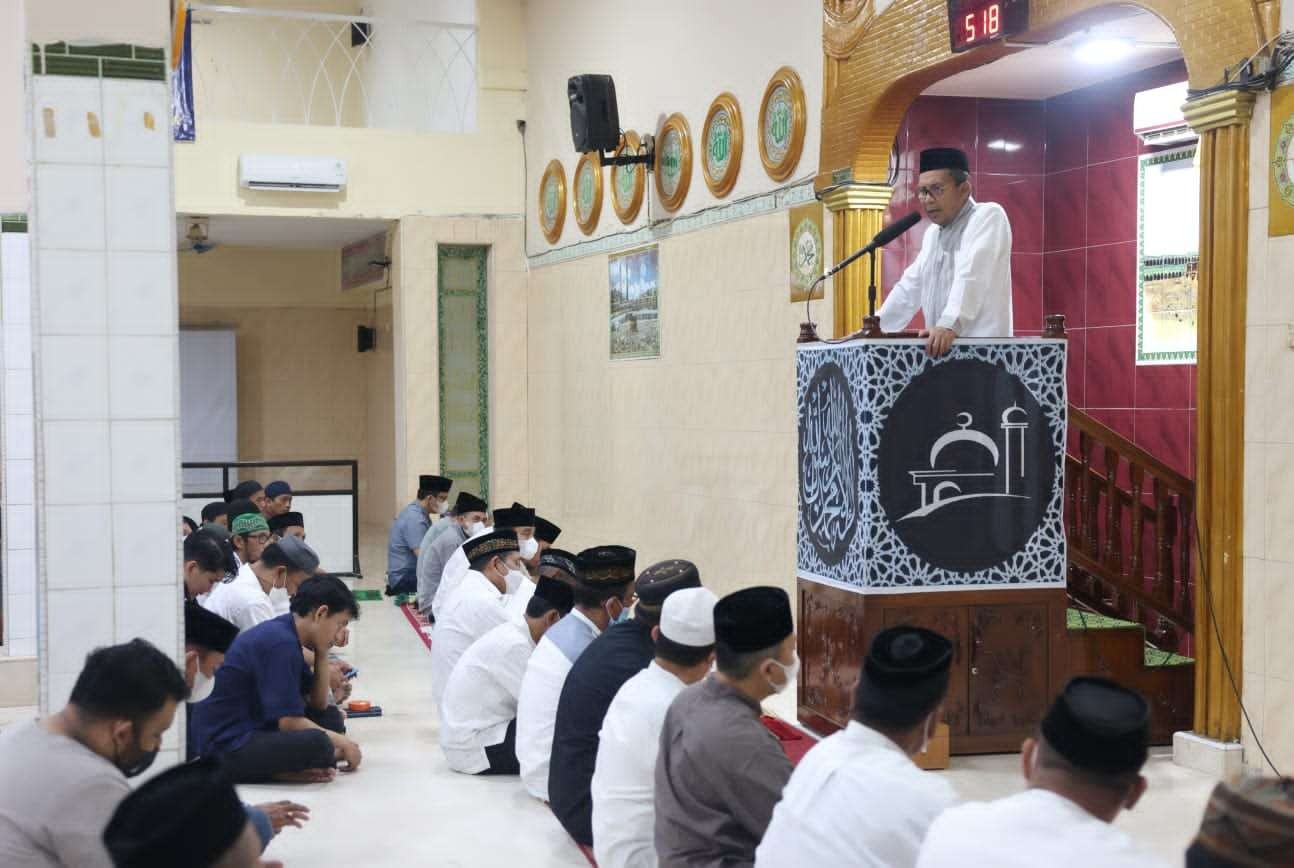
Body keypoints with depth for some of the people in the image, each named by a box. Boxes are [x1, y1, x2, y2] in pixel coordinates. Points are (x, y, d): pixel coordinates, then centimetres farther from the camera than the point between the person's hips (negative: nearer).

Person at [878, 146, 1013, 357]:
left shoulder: (988, 216, -5)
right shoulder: (932, 234, 20)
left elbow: (971, 276, -20)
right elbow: (910, 287, 26)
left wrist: (950, 325, -33)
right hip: (938, 349, 7)